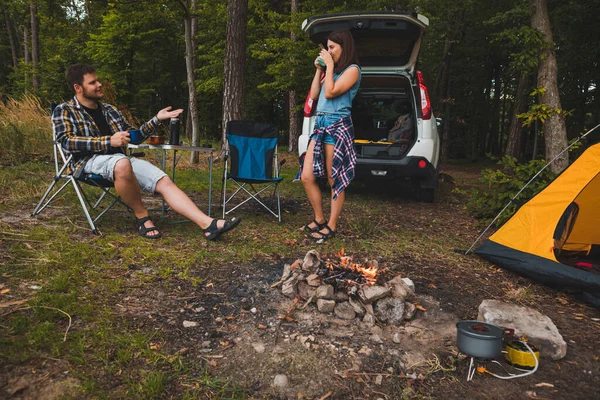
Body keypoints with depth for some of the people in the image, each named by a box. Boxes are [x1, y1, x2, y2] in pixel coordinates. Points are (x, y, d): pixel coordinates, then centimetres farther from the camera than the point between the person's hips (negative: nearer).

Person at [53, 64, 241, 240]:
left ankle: (208, 223, -30)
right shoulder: (64, 110, 9)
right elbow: (66, 141, -9)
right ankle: (141, 216, -19)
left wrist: (157, 119, 18)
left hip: (119, 158, 5)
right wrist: (109, 142, -18)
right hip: (89, 160, -5)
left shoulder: (110, 110, 25)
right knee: (122, 164, -41)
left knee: (165, 181, -18)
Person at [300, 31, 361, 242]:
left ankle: (331, 226, 10)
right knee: (307, 177, 4)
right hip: (320, 125, 8)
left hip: (337, 126, -8)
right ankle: (319, 219, 19)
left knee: (335, 180, 0)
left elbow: (330, 92, -14)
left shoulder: (352, 69, -3)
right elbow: (314, 95, 18)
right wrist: (319, 69, 14)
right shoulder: (332, 71, 23)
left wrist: (330, 66, -5)